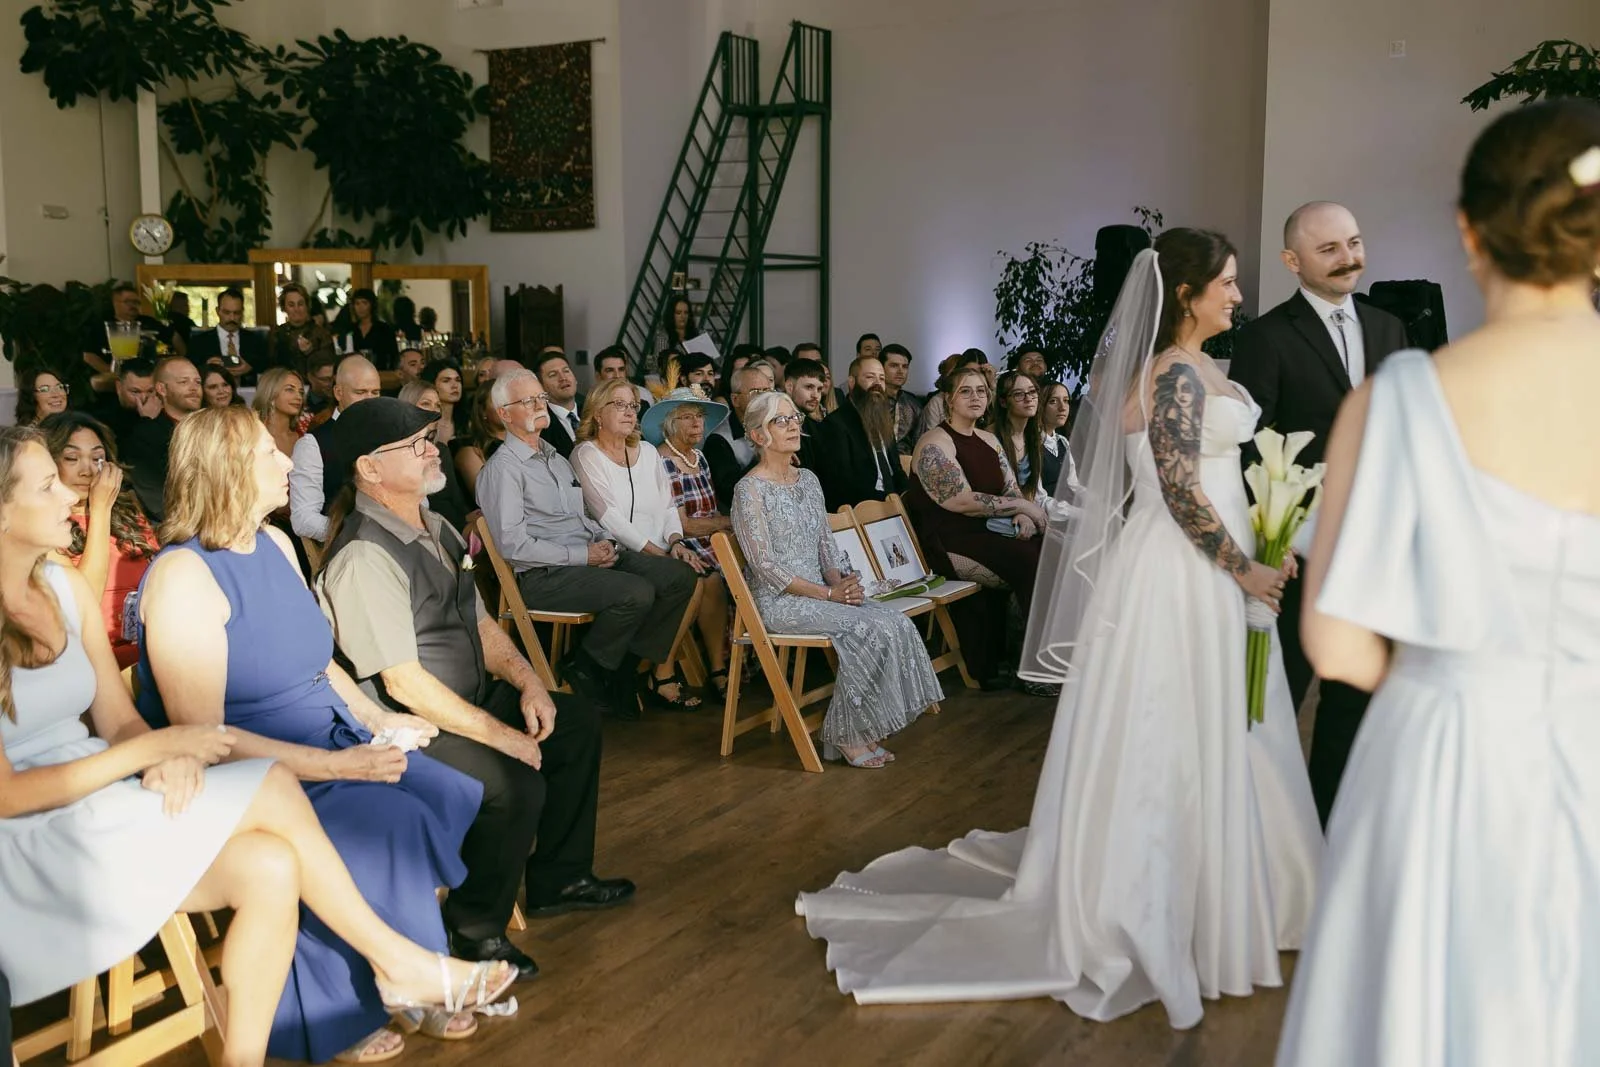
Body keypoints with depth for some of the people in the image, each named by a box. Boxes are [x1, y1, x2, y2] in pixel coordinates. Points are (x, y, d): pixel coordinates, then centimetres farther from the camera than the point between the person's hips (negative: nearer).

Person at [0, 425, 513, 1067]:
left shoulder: (65, 587, 6)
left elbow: (118, 720, 8)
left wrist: (168, 762, -15)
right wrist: (152, 750, -18)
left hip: (101, 799, 7)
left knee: (269, 867, -20)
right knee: (271, 790, -24)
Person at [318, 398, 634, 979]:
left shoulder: (435, 529, 7)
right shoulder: (365, 557, -24)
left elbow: (480, 621, 16)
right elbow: (405, 683, -26)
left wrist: (528, 682, -1)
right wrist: (500, 734, -22)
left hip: (472, 699, 11)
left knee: (578, 721, 15)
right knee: (516, 785, -29)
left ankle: (559, 878, 26)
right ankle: (475, 929, -4)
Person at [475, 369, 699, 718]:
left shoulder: (556, 458, 21)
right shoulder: (503, 468, -8)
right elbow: (513, 545, -17)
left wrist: (605, 541, 3)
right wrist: (582, 555, -15)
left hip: (589, 558, 9)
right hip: (543, 575, -9)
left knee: (680, 576, -7)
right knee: (637, 593, -29)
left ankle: (628, 668, -1)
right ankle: (583, 671, -6)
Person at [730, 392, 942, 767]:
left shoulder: (808, 479, 14)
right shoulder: (750, 489, -10)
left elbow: (826, 544, 15)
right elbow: (765, 566, -15)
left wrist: (841, 580, -7)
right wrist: (828, 593, -18)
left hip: (819, 592, 7)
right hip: (778, 601, -7)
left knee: (895, 621, -16)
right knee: (870, 628, -24)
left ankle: (862, 732, -7)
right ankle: (846, 737, -10)